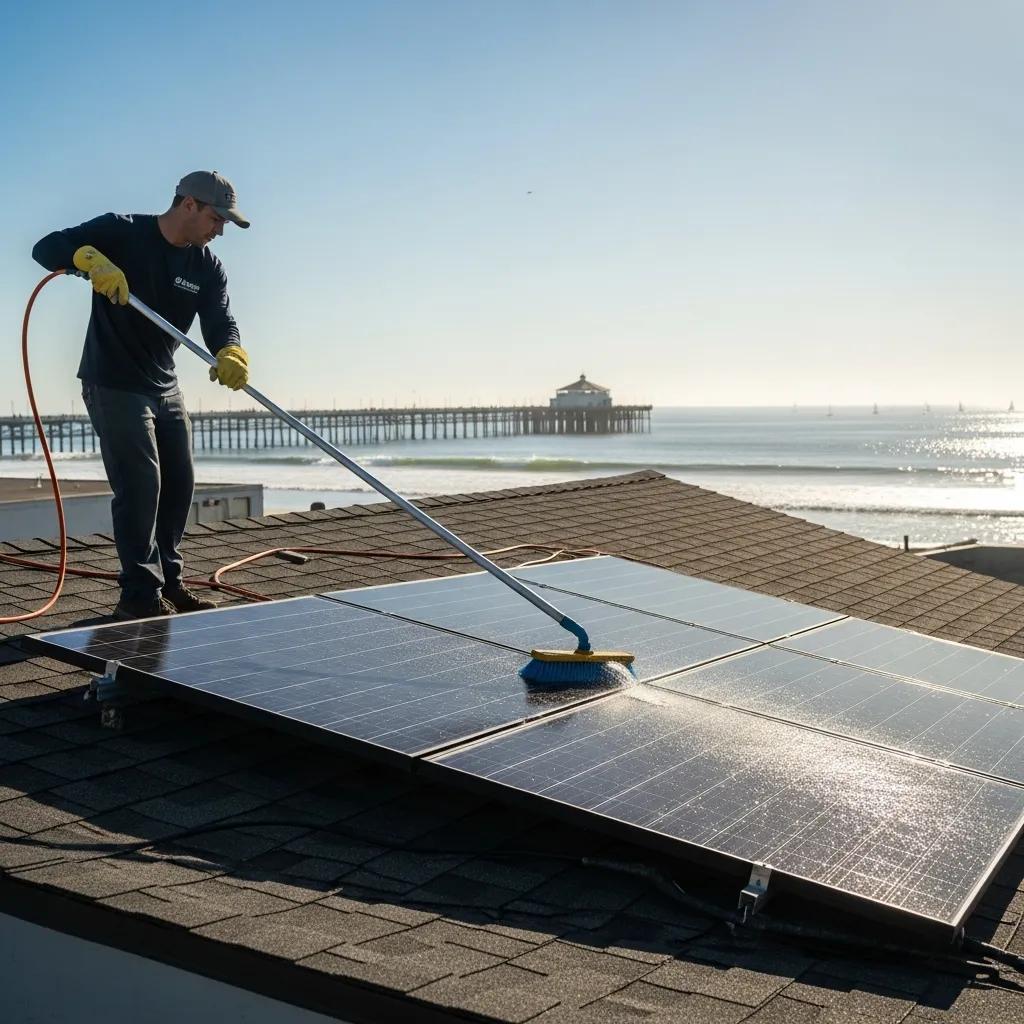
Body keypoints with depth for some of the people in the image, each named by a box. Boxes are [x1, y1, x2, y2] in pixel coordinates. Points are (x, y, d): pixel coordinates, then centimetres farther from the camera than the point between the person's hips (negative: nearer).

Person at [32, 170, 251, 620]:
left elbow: (220, 324, -10)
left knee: (179, 483, 10)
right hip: (113, 385, -7)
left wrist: (230, 354, -33)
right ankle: (140, 595, -6)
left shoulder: (208, 267, 2)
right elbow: (46, 248, -16)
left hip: (165, 387, 7)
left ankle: (168, 581, 25)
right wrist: (90, 258, -36)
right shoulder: (121, 233, -12)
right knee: (140, 485, -13)